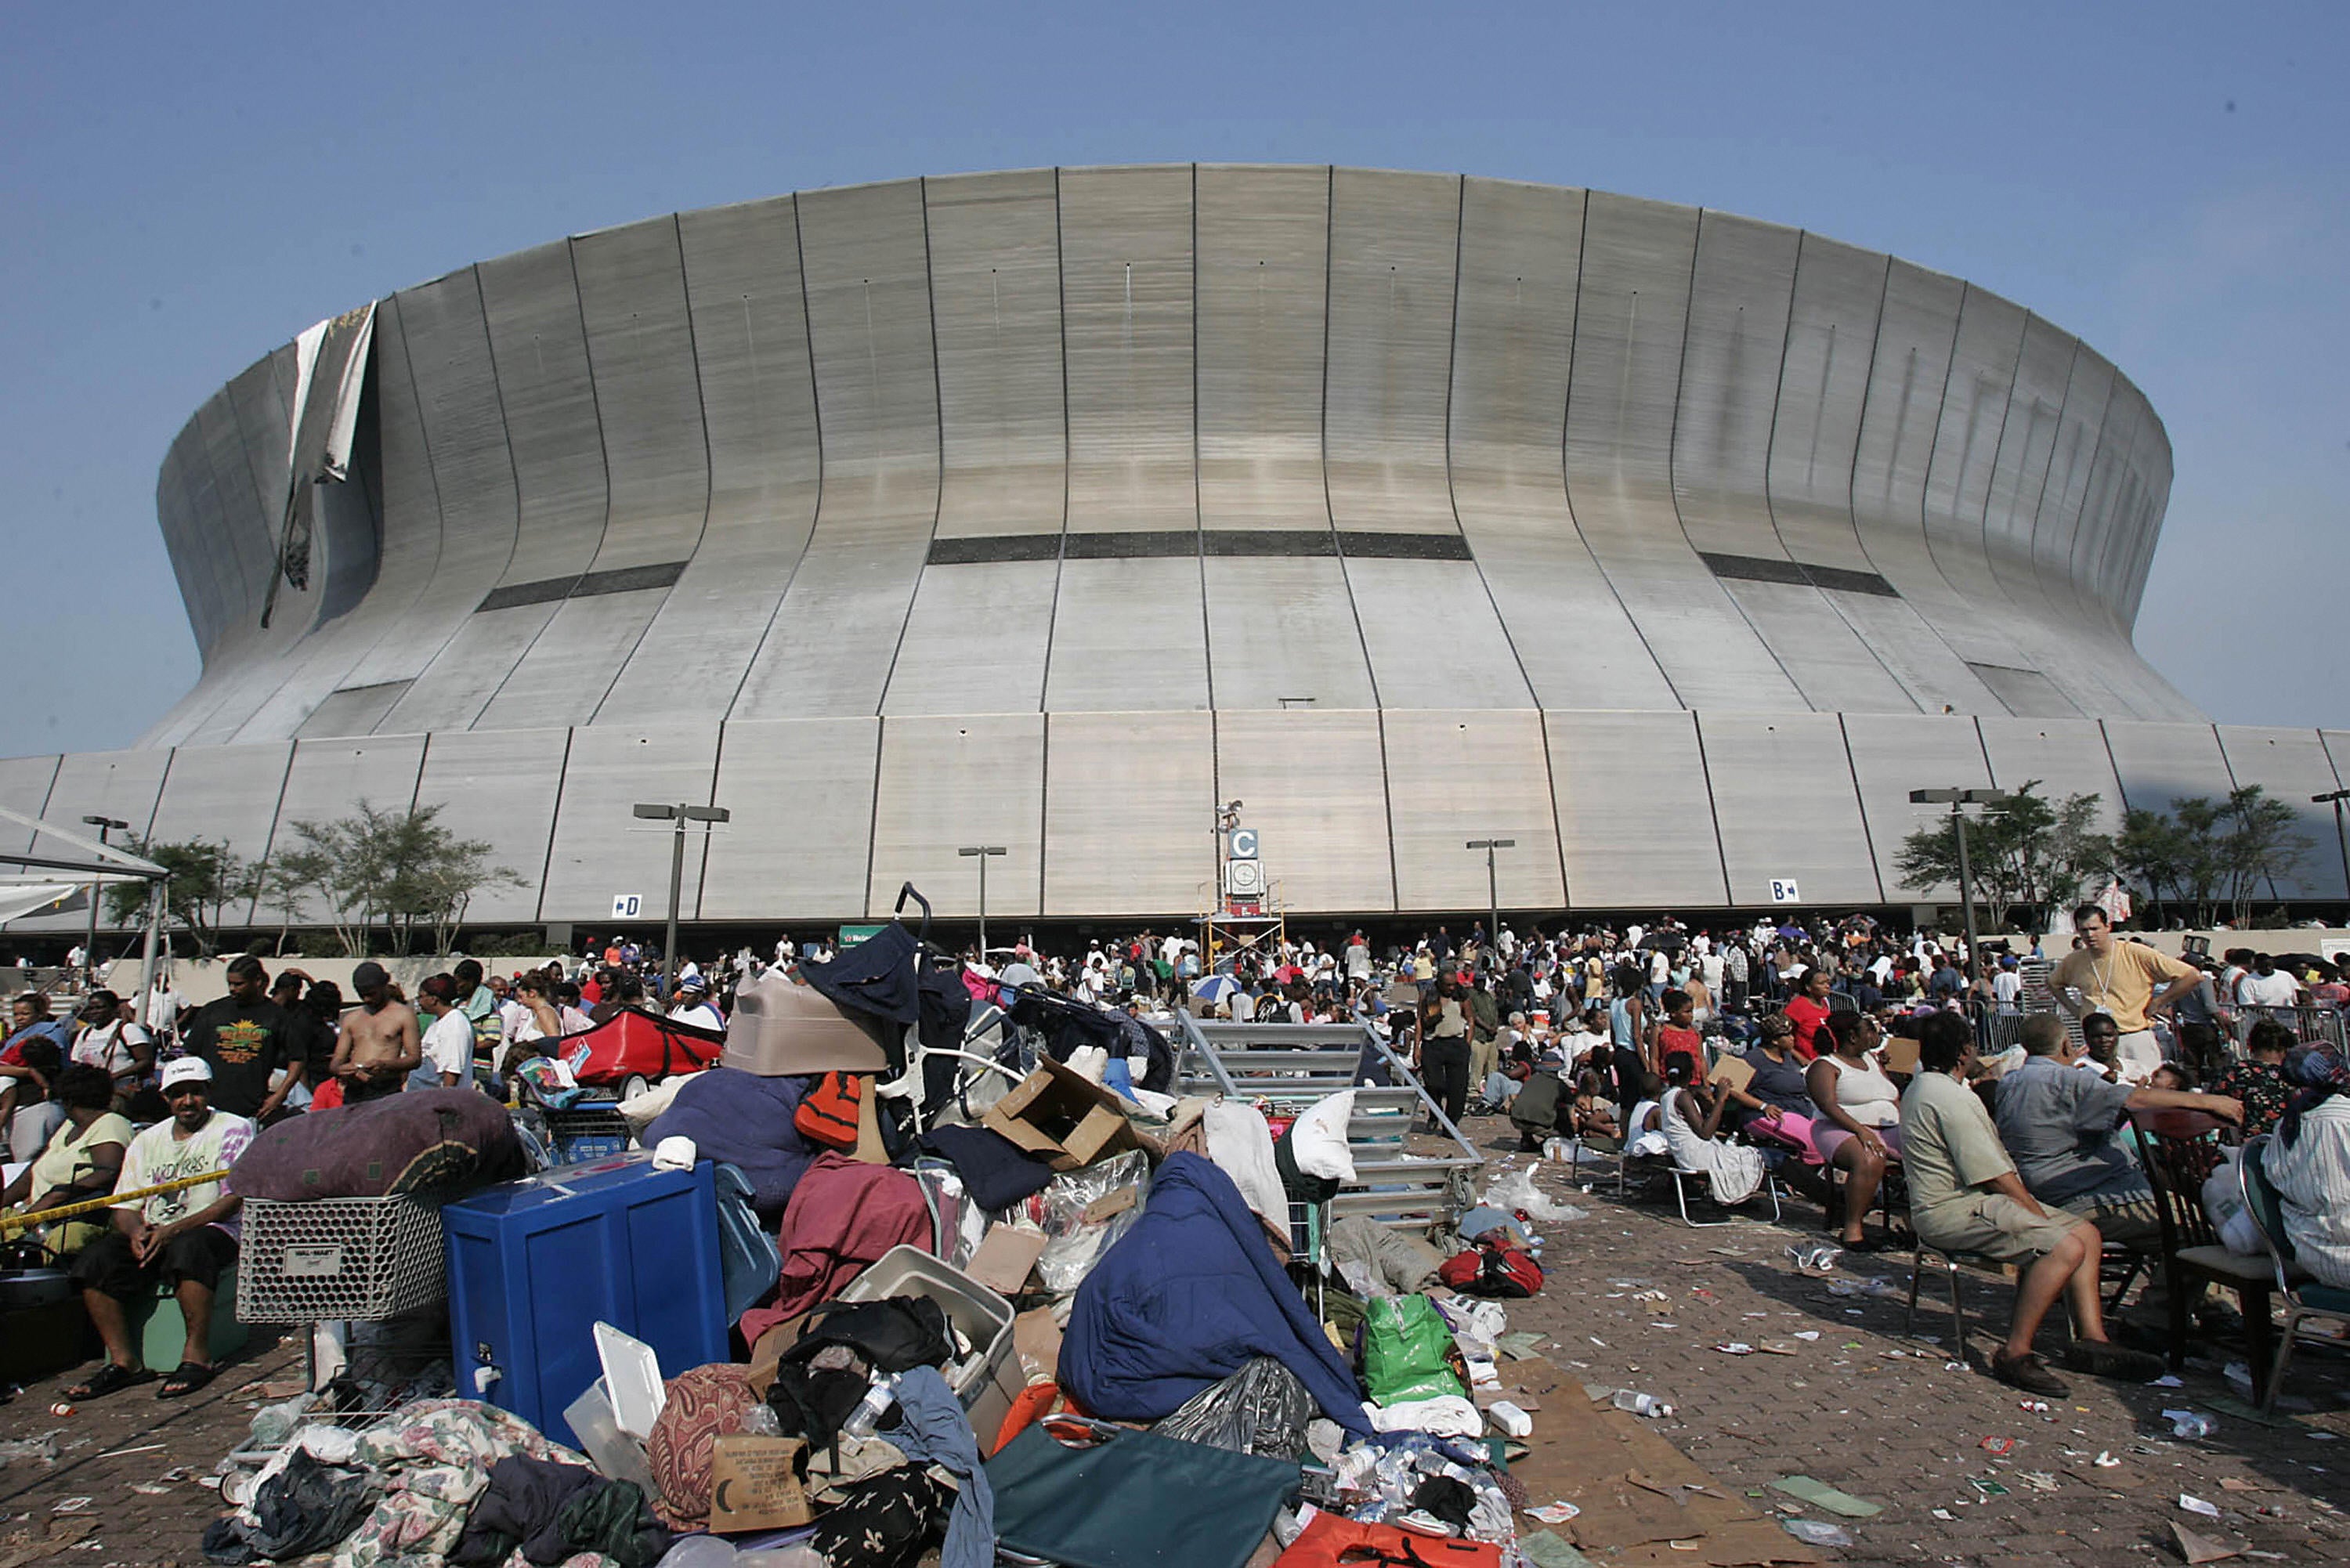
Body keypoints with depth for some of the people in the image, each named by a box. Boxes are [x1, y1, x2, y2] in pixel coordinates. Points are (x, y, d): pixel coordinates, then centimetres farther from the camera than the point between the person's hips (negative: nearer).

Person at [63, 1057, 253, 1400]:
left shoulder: (233, 1130, 1)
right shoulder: (146, 1141, 18)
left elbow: (233, 1199, -8)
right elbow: (125, 1205, 14)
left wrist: (173, 1230, -18)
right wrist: (135, 1232, -10)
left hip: (212, 1230, -6)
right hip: (151, 1234, 6)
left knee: (188, 1247, -37)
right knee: (95, 1259, -20)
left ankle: (197, 1356, -29)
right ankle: (123, 1361, -13)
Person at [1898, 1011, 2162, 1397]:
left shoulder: (1920, 1087, 16)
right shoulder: (1952, 1098, -19)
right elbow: (1996, 1177, -17)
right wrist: (2041, 1216, -7)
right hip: (1952, 1212, -11)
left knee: (2088, 1233, 8)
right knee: (2065, 1246, -25)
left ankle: (2091, 1339, 7)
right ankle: (2015, 1354, -17)